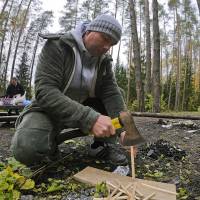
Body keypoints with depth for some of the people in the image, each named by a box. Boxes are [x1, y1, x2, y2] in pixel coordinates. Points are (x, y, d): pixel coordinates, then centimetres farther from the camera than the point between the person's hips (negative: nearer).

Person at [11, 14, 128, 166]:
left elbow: (112, 93, -12)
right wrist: (89, 118, -42)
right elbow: (45, 91, -31)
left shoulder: (104, 60, -3)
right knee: (26, 149, -33)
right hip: (50, 109, -4)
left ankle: (102, 145, -2)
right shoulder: (57, 46, -19)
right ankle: (52, 140, 1)